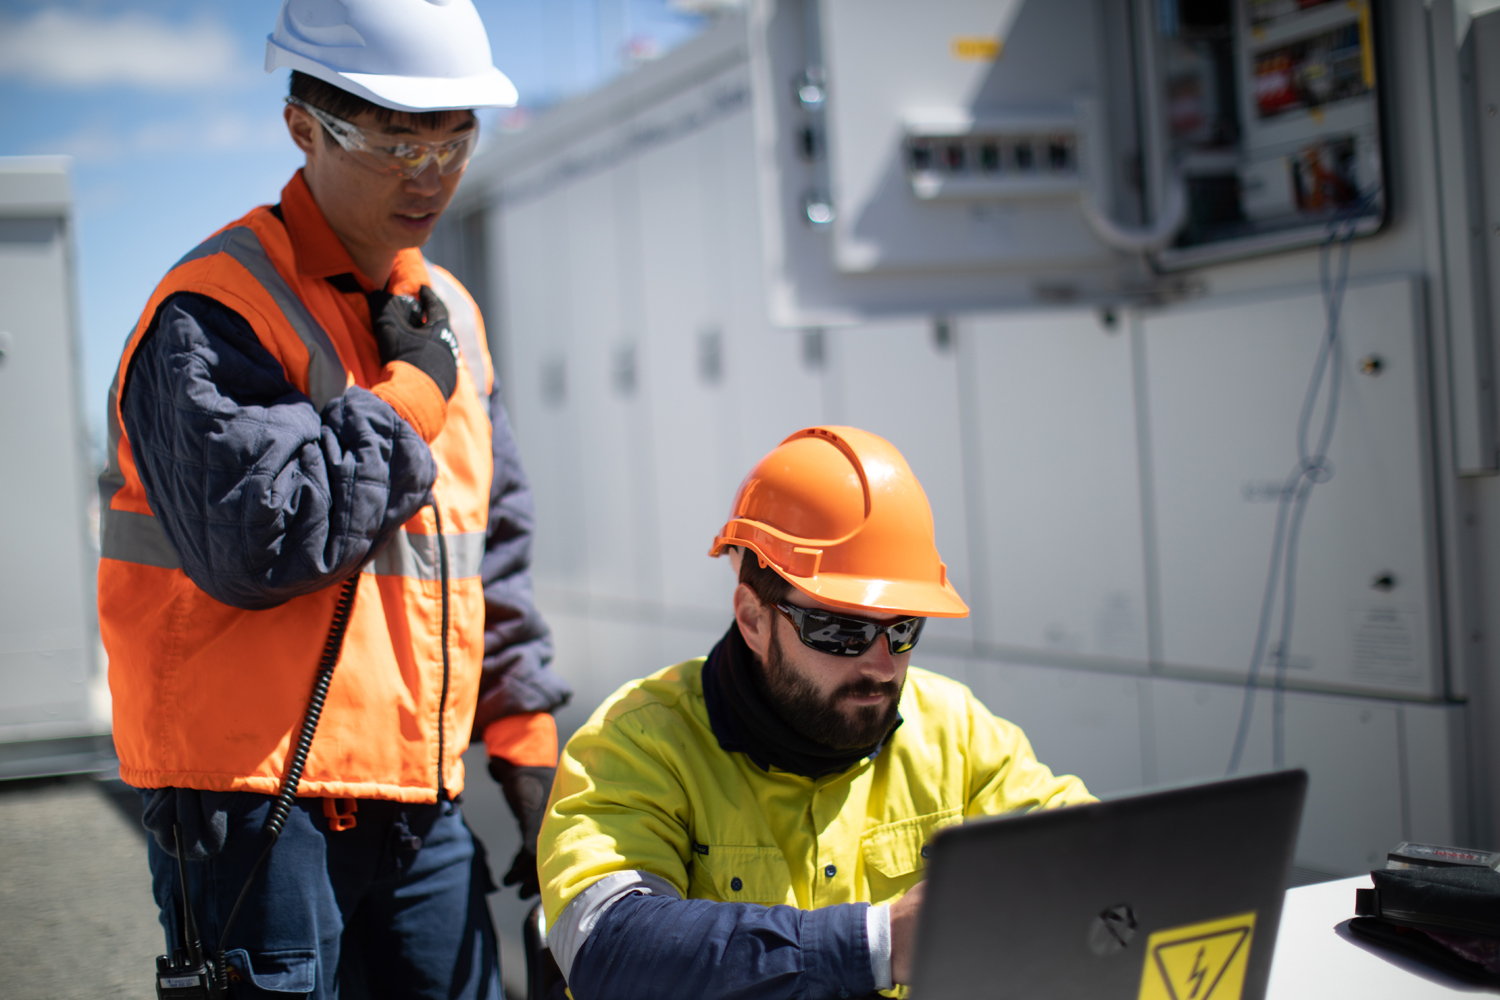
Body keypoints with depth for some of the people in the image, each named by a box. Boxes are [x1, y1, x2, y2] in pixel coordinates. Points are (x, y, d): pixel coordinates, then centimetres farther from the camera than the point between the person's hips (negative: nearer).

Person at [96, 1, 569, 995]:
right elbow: (255, 544, -25)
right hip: (251, 807, -7)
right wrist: (409, 396, -14)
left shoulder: (448, 317, 13)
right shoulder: (212, 314, -11)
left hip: (420, 802, 7)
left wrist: (525, 740, 17)